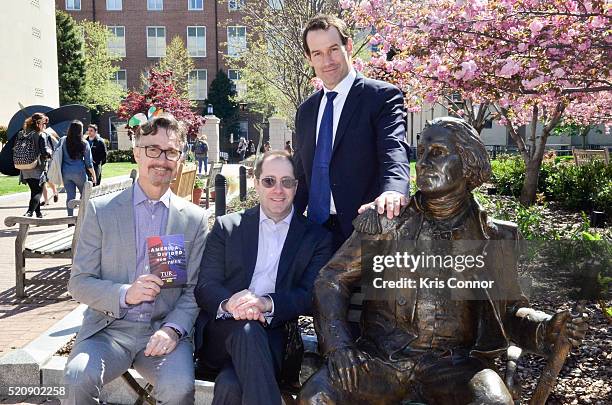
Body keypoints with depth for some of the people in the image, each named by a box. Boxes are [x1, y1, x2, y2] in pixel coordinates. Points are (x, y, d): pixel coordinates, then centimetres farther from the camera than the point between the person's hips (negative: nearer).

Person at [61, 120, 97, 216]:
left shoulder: (64, 142, -1)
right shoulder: (84, 144, -6)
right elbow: (88, 162, -2)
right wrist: (93, 174, 8)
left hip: (66, 172, 2)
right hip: (79, 172, -2)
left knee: (70, 196, 7)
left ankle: (70, 217, 8)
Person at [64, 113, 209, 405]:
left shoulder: (195, 219, 5)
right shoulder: (101, 210, 3)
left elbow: (193, 290, 5)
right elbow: (79, 283, 1)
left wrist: (173, 329, -14)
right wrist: (125, 294, -17)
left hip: (165, 330, 0)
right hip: (109, 328, 0)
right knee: (78, 378, -29)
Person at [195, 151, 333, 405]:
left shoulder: (317, 238, 10)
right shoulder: (227, 226, 12)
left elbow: (311, 296, -1)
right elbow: (205, 285, 3)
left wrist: (267, 303, -22)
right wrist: (229, 304, -22)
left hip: (272, 337, -2)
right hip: (222, 332, 2)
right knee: (247, 328, -34)